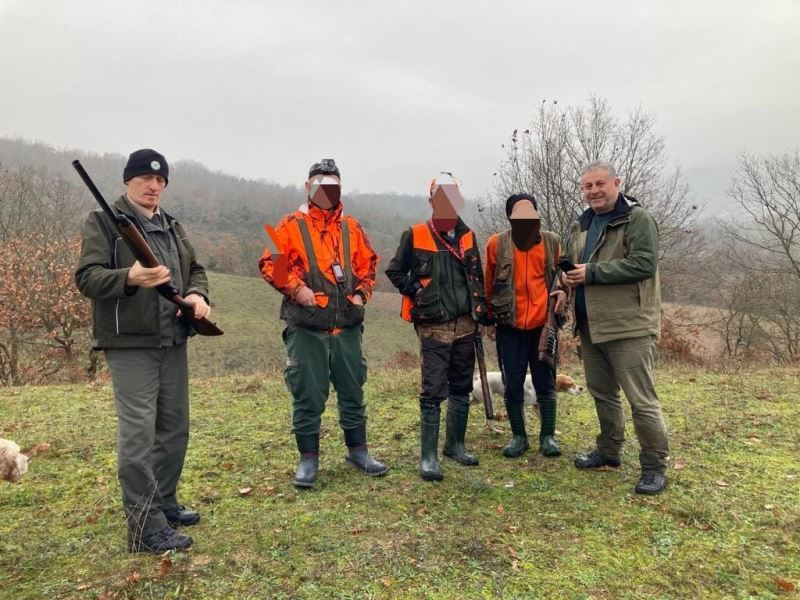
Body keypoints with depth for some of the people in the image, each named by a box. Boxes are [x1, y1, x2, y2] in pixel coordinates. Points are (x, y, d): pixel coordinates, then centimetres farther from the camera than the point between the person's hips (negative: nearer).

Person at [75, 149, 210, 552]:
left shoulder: (172, 226, 17)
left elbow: (195, 269, 19)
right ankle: (144, 526, 0)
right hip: (130, 344, -7)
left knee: (174, 428, 13)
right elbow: (87, 277, -12)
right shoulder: (103, 223, -3)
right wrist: (129, 278, -32)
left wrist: (197, 294, -4)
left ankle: (164, 503, 29)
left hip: (173, 342, 7)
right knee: (138, 433, -8)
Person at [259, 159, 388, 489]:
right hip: (306, 327, -4)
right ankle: (308, 459, 18)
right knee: (307, 395, 3)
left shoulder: (351, 227, 12)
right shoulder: (292, 225, 0)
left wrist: (362, 292, 6)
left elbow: (368, 263, 20)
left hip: (347, 326, 4)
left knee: (352, 391, 13)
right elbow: (270, 263, -4)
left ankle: (358, 451, 29)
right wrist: (296, 288, -17)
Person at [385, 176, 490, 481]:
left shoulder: (467, 236, 10)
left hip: (465, 325, 5)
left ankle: (455, 444, 27)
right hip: (434, 327, -5)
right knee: (433, 391, -6)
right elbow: (394, 271, 3)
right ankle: (428, 456, 3)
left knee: (461, 388, 12)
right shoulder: (415, 236, -4)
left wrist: (483, 313, 14)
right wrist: (415, 292, -9)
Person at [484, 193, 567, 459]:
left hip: (543, 324, 1)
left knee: (545, 383, 7)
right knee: (513, 384, 6)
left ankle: (548, 435, 20)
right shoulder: (497, 243, -2)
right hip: (510, 326, -1)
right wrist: (489, 316, 10)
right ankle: (518, 436, 21)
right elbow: (488, 283, 6)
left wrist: (562, 290, -7)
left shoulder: (551, 241, 3)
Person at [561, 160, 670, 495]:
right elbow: (571, 264, 25)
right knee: (601, 392, 18)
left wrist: (592, 273, -21)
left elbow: (644, 263, -21)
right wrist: (568, 278, 1)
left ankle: (655, 467, 10)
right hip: (590, 325, 8)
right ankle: (609, 451, 34)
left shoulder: (638, 219, -9)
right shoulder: (580, 225, 15)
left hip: (629, 326, -8)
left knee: (641, 399, -3)